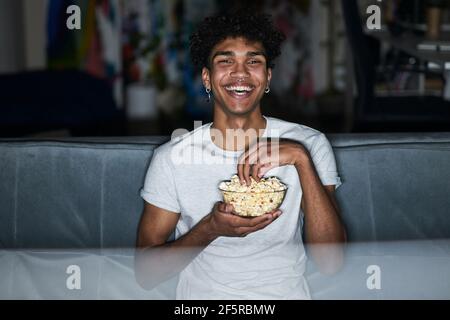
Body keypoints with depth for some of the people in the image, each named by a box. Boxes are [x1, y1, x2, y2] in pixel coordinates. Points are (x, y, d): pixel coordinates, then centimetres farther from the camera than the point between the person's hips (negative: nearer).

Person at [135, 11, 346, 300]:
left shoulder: (310, 144, -1)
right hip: (202, 294, -1)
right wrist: (211, 228, -17)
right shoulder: (171, 158, -2)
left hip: (287, 292, 1)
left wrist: (301, 159, -18)